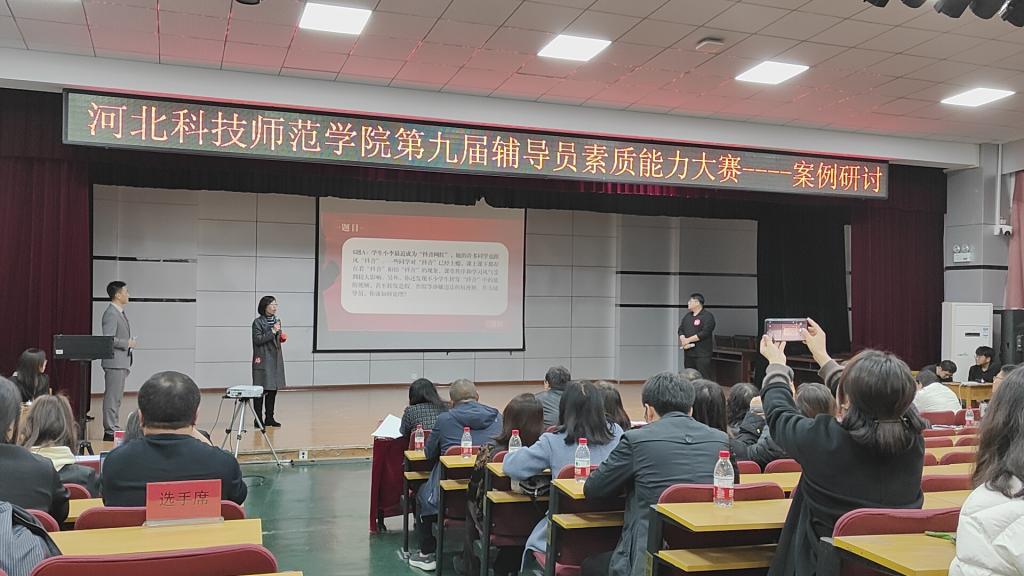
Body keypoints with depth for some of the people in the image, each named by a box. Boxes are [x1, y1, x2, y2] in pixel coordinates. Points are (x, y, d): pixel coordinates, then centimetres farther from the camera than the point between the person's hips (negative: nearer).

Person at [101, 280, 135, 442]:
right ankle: (110, 431, -4)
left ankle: (114, 428, 20)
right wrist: (127, 344, -14)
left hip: (122, 363, 10)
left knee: (117, 397, 14)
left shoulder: (121, 313, 16)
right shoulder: (111, 314, -15)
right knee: (112, 397, -7)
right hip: (114, 362, -10)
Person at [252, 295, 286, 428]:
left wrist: (282, 338, 3)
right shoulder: (258, 322, -7)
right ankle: (258, 419, 2)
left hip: (276, 360, 7)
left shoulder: (277, 321, 15)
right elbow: (258, 340, -14)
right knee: (261, 390, -4)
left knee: (273, 390, 9)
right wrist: (272, 331, -18)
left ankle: (269, 418, 18)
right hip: (263, 360, -7)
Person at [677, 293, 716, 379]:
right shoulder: (687, 316, 16)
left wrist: (688, 340, -14)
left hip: (702, 354, -7)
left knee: (703, 379, -9)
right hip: (688, 353, 7)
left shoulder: (708, 316, -7)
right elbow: (680, 330, 12)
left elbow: (704, 333, -17)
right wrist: (684, 341, -9)